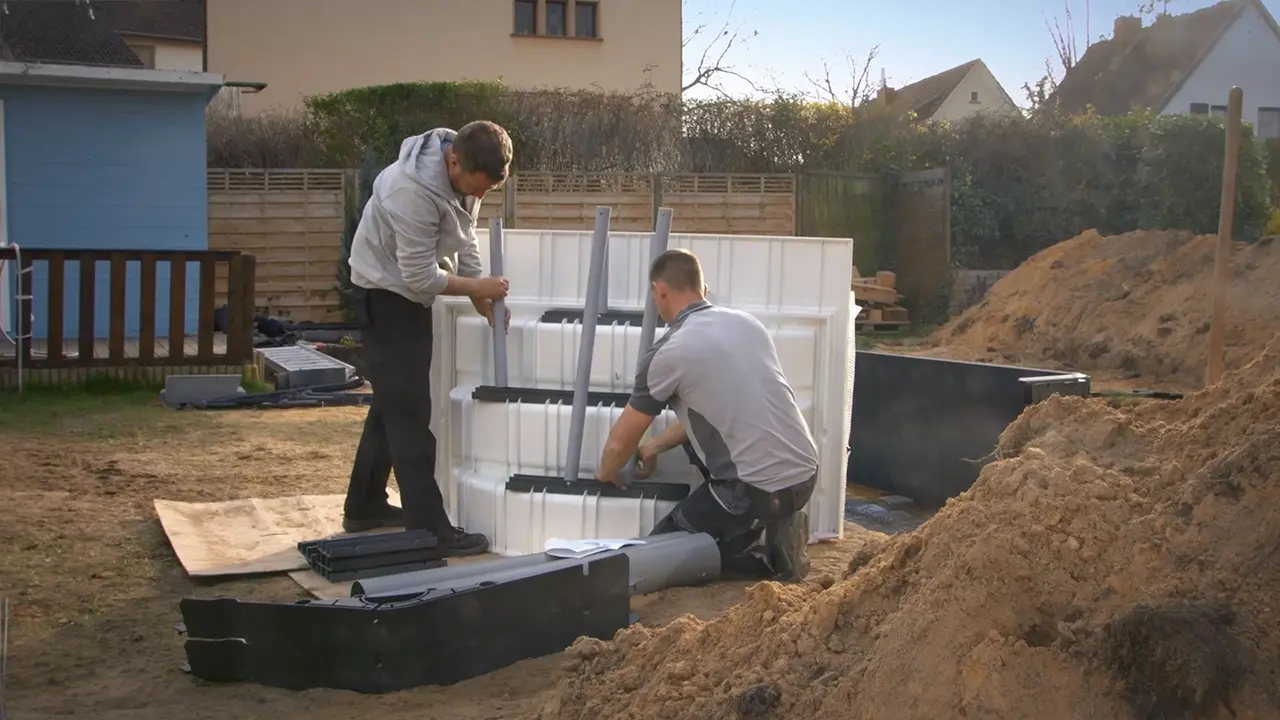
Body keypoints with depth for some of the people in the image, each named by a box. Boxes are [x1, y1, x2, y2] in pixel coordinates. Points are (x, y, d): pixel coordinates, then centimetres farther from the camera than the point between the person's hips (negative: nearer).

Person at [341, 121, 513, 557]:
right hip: (385, 294, -9)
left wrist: (483, 296, -4)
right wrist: (477, 287, -17)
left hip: (410, 293, 9)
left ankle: (365, 507, 29)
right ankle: (429, 528, -8)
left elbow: (464, 239, 5)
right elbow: (421, 276, -28)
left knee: (393, 404, 16)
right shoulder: (413, 190, -33)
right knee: (408, 411, -10)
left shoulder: (465, 171, -6)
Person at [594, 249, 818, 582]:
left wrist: (606, 473, 27)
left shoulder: (668, 352, -8)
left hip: (761, 489, -6)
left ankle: (770, 557, 0)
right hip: (806, 473, 6)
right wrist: (656, 446, 33)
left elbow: (620, 441, 4)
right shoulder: (746, 322, 11)